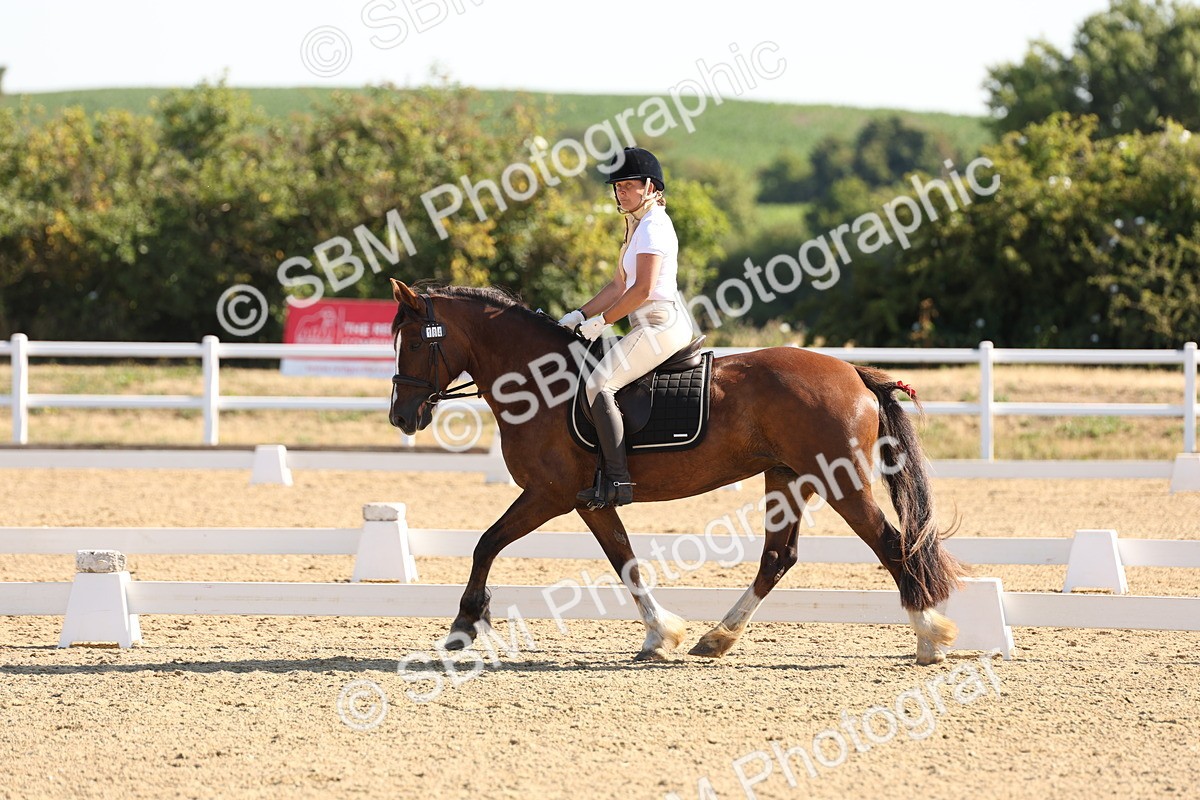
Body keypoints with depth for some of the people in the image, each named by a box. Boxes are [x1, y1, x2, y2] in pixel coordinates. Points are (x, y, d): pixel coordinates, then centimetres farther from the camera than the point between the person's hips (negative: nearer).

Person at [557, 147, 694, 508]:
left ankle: (616, 481, -29)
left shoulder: (654, 225, -11)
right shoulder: (638, 226, 21)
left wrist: (601, 321, -12)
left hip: (660, 324, -11)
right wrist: (580, 315, 14)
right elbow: (620, 286, 23)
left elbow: (643, 289, -19)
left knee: (599, 383, -24)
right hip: (649, 326, 11)